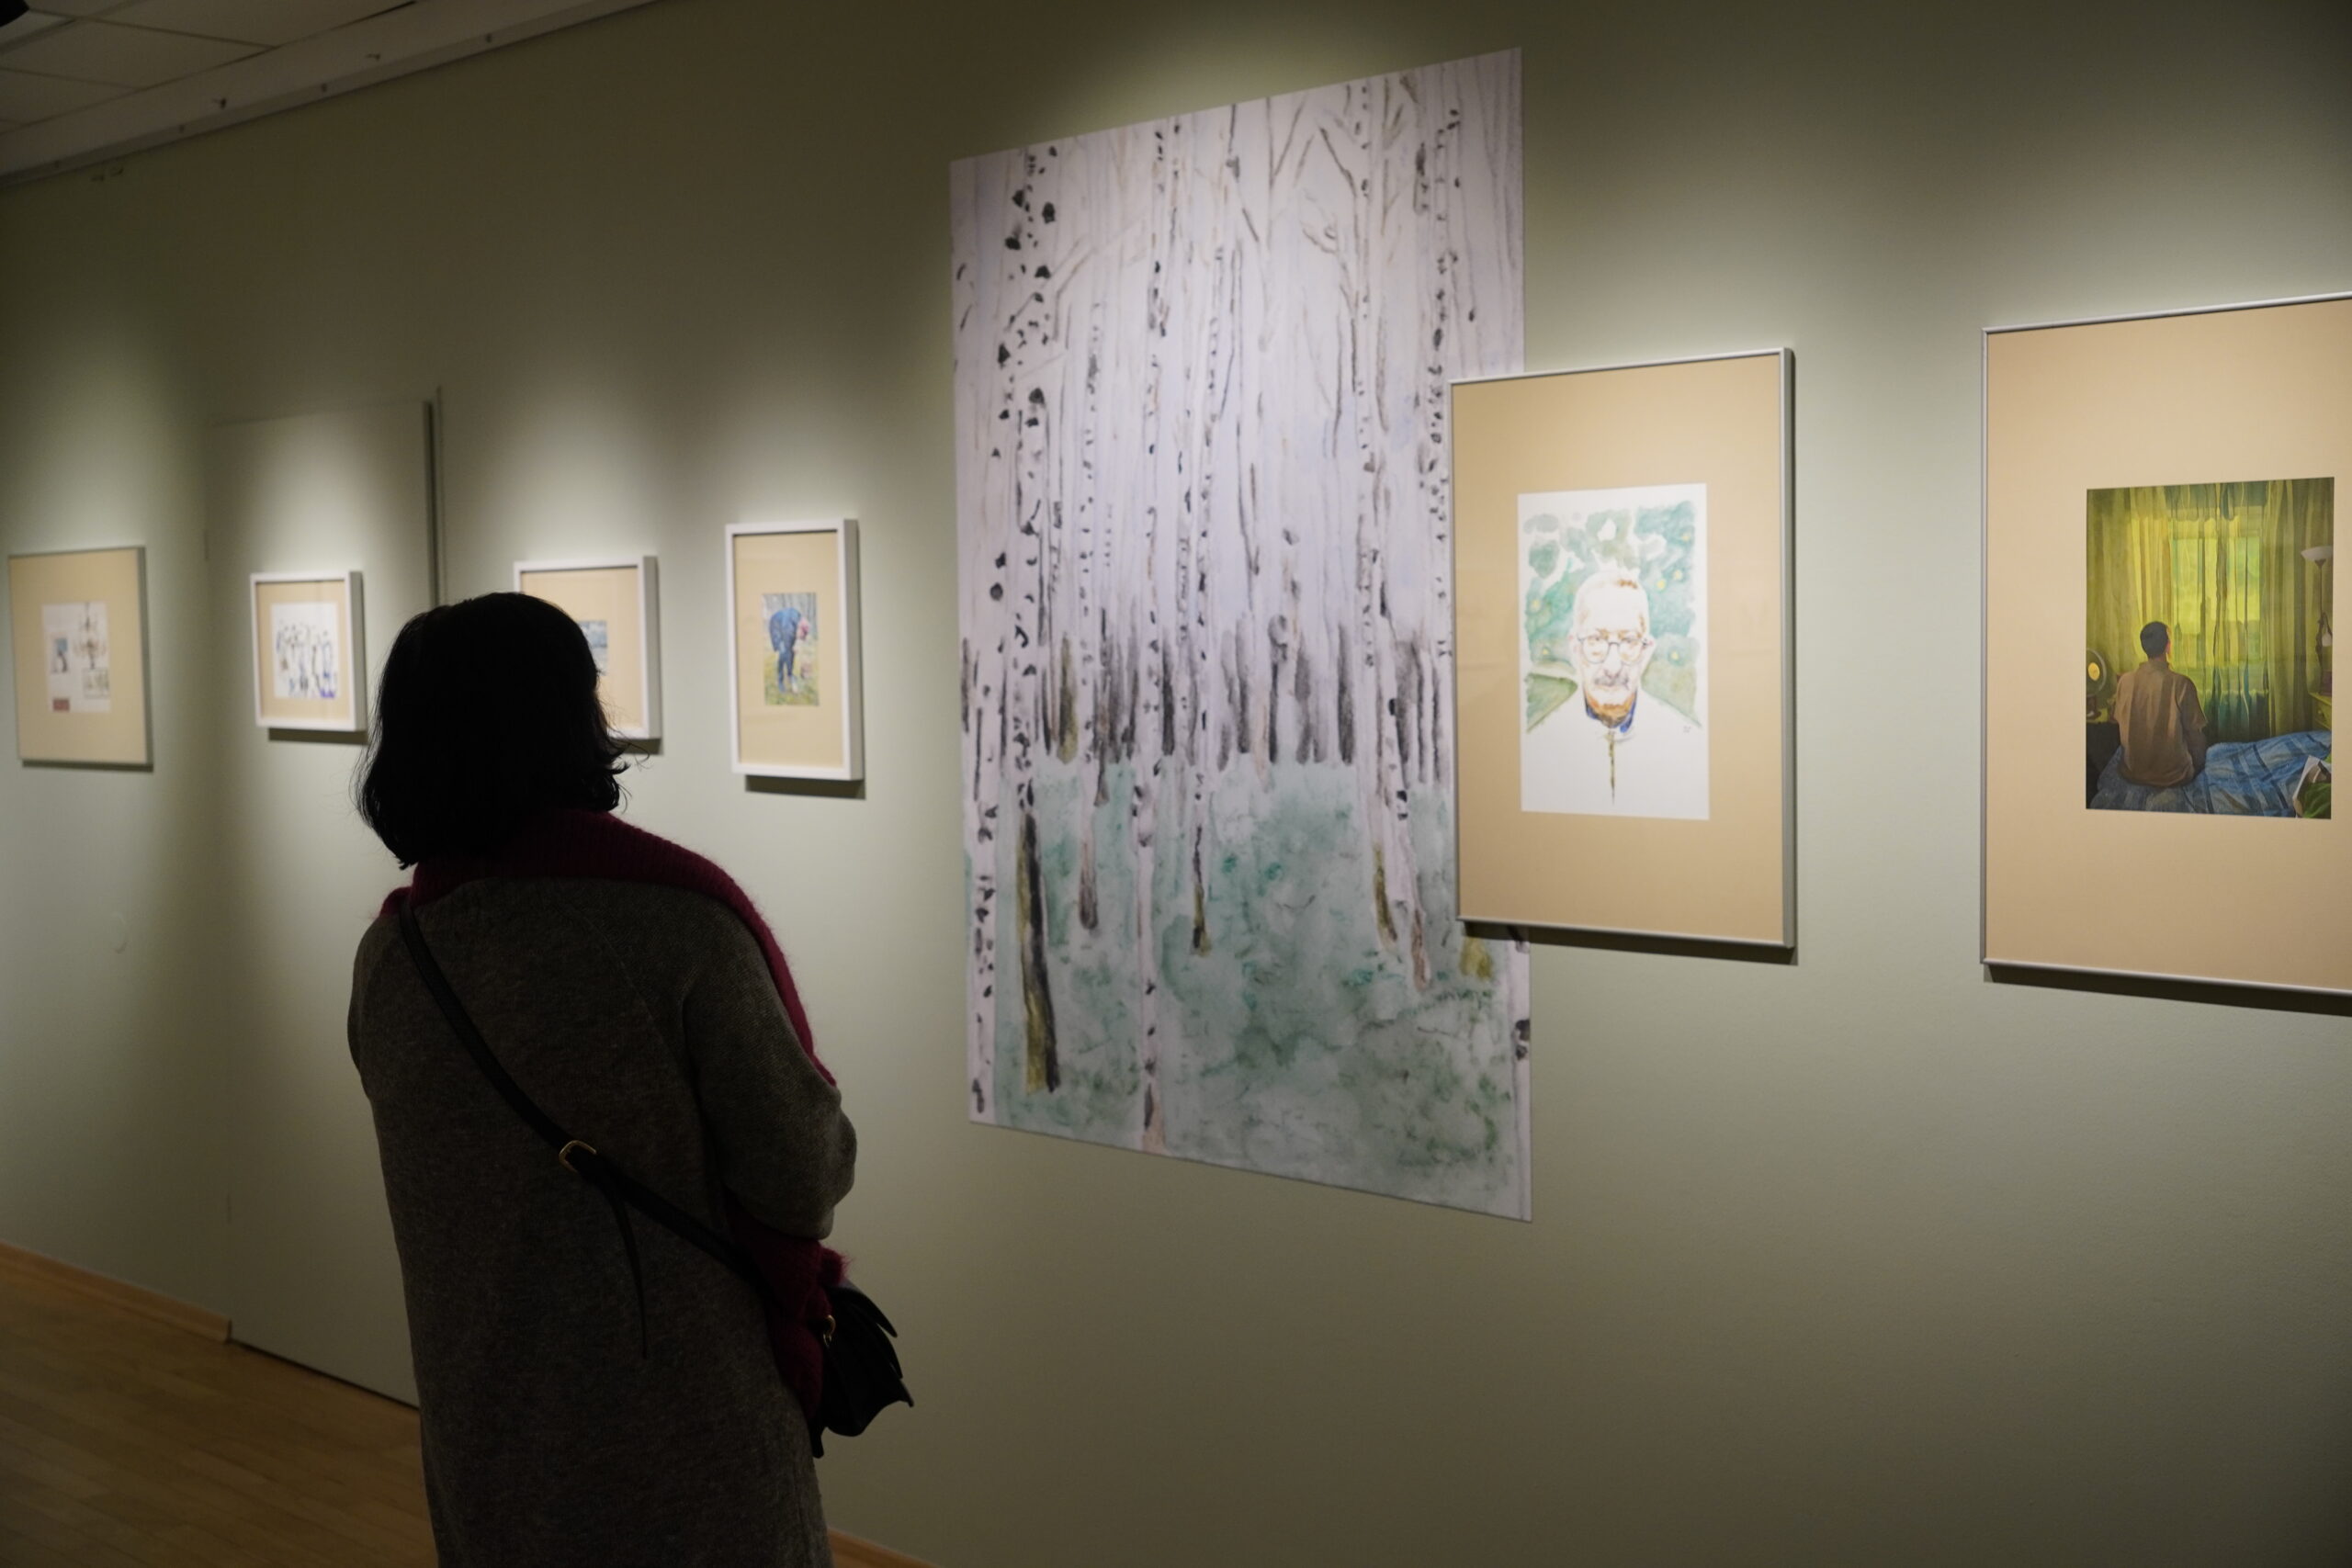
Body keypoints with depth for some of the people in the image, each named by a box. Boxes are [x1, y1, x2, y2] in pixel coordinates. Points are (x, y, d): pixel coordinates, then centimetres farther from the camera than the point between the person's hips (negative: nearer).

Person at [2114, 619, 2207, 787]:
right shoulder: (2181, 684, -18)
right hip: (2173, 776, -3)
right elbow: (2195, 733, -10)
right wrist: (2198, 765, 9)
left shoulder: (2125, 682, -7)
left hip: (2133, 774, 3)